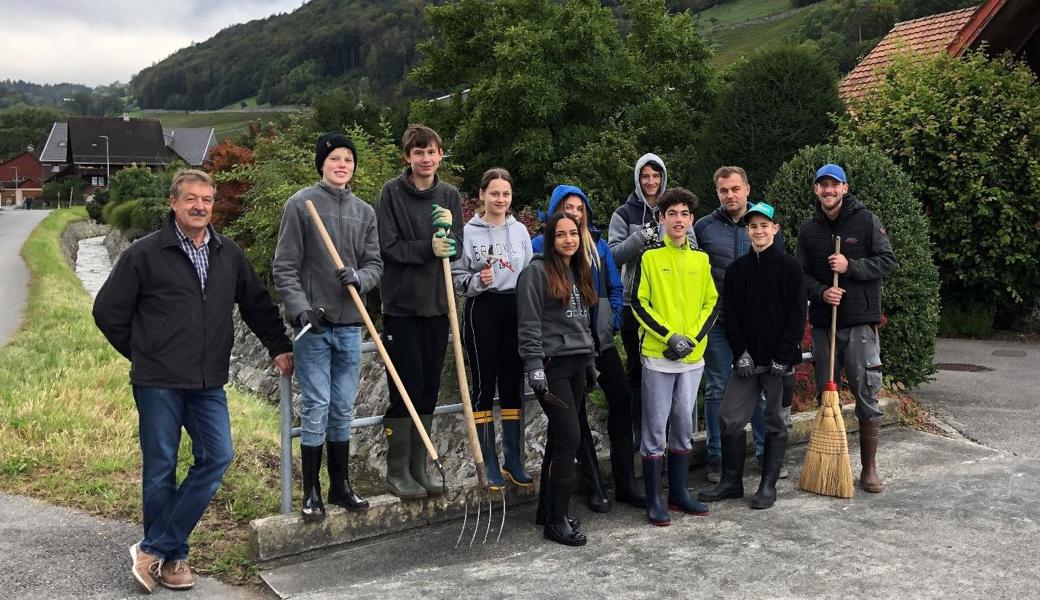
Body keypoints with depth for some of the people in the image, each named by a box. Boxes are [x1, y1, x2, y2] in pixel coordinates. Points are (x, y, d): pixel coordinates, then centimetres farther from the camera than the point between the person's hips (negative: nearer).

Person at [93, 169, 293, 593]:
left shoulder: (228, 254, 8)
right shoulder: (145, 253, -4)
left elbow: (257, 304, 17)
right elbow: (108, 311, 1)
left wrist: (279, 347, 10)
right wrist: (143, 354, 5)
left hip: (208, 383, 4)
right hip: (158, 382, -4)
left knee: (217, 457, -2)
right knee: (160, 470, 3)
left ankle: (155, 550, 8)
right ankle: (172, 556, 19)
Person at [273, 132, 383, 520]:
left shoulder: (365, 212, 11)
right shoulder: (300, 204, -3)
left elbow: (375, 263, 10)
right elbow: (284, 268, -6)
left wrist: (359, 277, -13)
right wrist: (300, 308, -18)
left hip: (350, 325, 4)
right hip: (313, 328, -4)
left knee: (343, 410, 12)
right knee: (315, 409, -2)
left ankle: (341, 485, 24)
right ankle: (311, 492, 10)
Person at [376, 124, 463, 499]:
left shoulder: (449, 195, 10)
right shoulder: (392, 192, -4)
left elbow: (457, 247, 7)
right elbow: (387, 246, -10)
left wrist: (449, 230, -13)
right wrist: (427, 248, -21)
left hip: (437, 303, 5)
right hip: (402, 303, -5)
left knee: (429, 389, 9)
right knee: (405, 387, -4)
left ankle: (419, 468, 19)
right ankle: (397, 471, 9)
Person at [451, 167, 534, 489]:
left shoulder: (520, 230, 8)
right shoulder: (468, 232, -3)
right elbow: (456, 278, -1)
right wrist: (478, 281, -20)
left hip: (516, 311, 4)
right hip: (482, 311, -3)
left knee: (513, 385, 8)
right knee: (484, 384, 2)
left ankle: (514, 461, 18)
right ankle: (490, 464, 11)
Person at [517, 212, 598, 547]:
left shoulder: (579, 273, 17)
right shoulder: (537, 271, -7)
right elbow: (529, 323, -13)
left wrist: (590, 359, 21)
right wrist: (534, 365, -19)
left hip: (577, 363, 8)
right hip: (552, 363, -8)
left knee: (559, 437, 10)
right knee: (569, 436, -13)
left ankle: (548, 509, 20)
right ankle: (556, 521, -5)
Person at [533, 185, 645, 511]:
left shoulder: (597, 243, 12)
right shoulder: (540, 245, 0)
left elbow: (615, 287, 14)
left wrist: (612, 321, 2)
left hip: (600, 338, 4)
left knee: (621, 399, 0)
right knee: (577, 413, 3)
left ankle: (625, 483, 12)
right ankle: (594, 488, 13)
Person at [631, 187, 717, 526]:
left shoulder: (701, 259, 9)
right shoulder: (650, 257, -4)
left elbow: (712, 303, 9)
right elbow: (639, 304, -6)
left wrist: (692, 338, -5)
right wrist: (669, 337, -14)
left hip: (693, 356, 4)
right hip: (657, 355, -4)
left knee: (684, 426, 12)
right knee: (655, 427, 0)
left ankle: (679, 494, 24)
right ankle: (654, 501, 8)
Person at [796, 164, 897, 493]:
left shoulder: (866, 221, -1)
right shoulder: (808, 230, 9)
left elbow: (888, 262, -3)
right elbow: (801, 274, 7)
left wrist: (850, 266, -16)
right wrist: (820, 292, -12)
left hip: (860, 323, -3)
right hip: (823, 324, 3)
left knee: (867, 395, -1)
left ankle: (869, 469, 10)